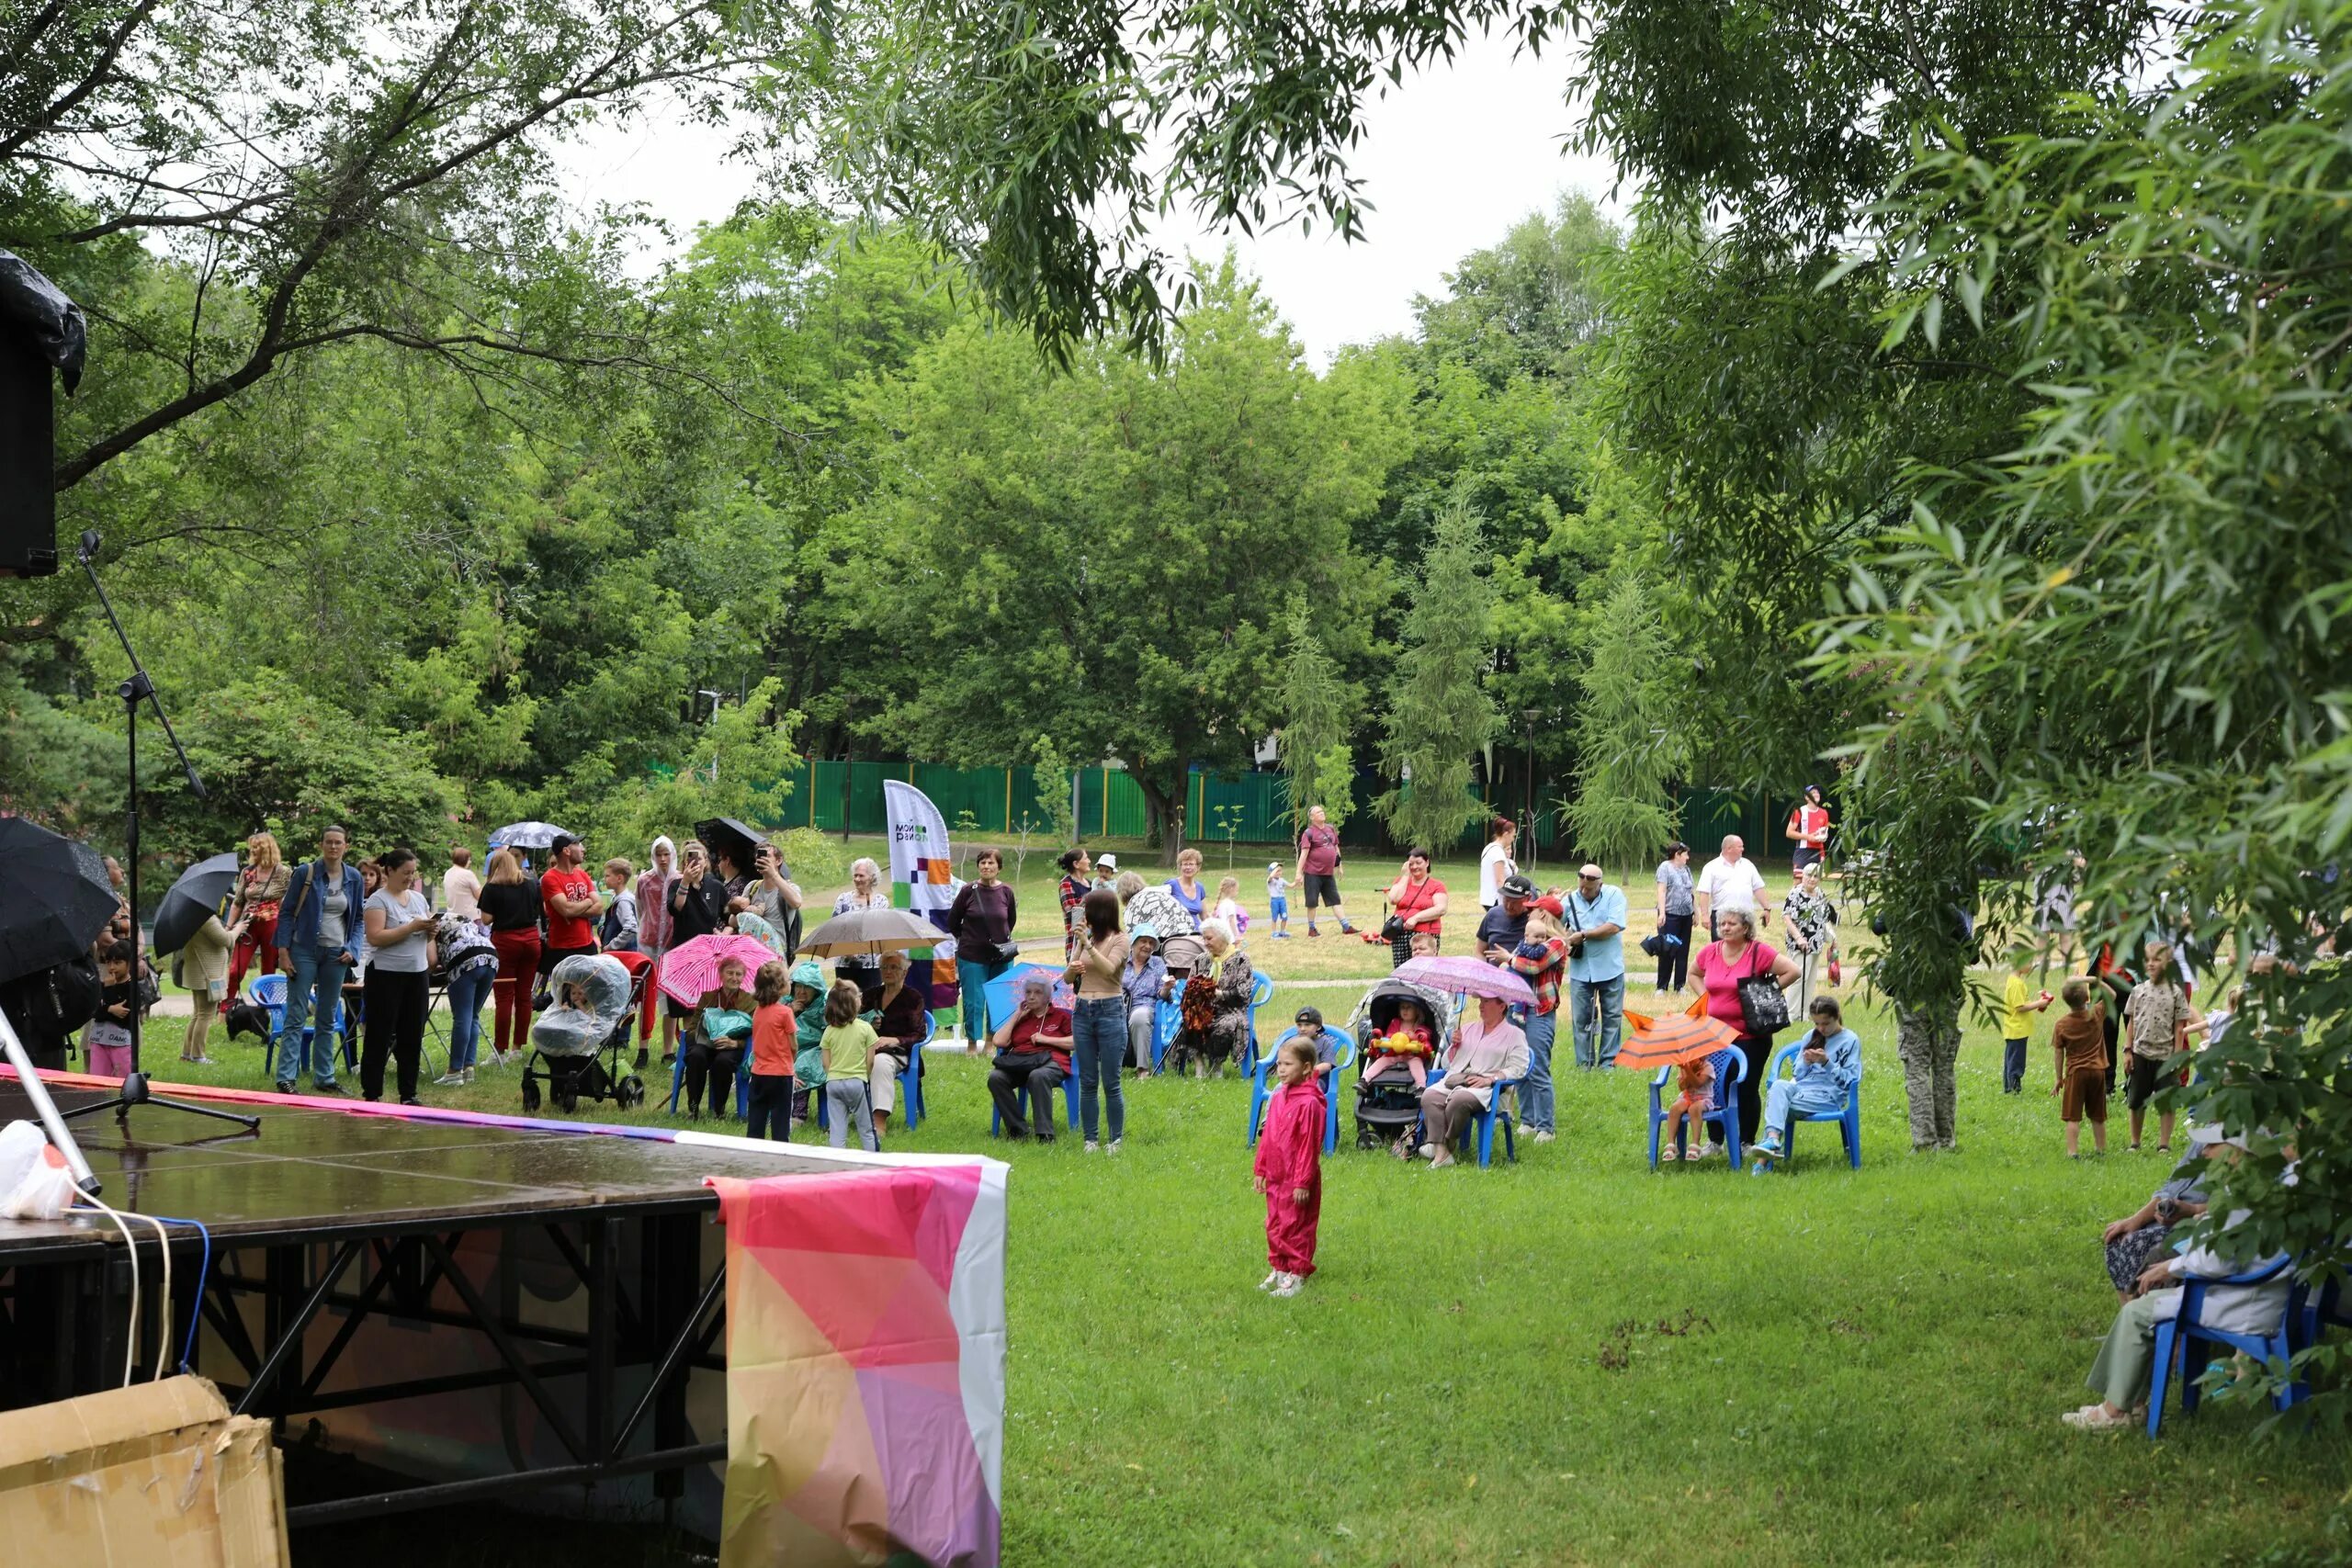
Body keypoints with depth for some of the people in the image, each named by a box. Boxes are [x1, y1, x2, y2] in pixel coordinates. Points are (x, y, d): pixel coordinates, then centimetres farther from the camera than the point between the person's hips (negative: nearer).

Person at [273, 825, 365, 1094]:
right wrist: (283, 952, -10)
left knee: (327, 1019, 10)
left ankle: (324, 1077, 16)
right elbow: (286, 913, -3)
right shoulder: (305, 873, -5)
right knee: (297, 1016, -6)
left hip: (336, 954, 4)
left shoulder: (354, 878, 5)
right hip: (305, 951, -4)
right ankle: (286, 1078, -7)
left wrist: (352, 950, -3)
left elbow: (357, 919, 12)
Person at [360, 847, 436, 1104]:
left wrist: (430, 931, -3)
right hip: (386, 975, -6)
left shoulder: (419, 899, 14)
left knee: (412, 1037, 8)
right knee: (379, 1037, -1)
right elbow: (376, 937, -19)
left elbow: (427, 936, 21)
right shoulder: (378, 900, -7)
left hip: (417, 974, 6)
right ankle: (372, 1095, 3)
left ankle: (408, 1094, 14)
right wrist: (411, 927, -20)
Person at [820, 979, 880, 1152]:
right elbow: (870, 1061, -4)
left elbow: (826, 1063, 2)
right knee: (866, 1128, 9)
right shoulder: (865, 1028, -7)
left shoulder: (830, 1031, 0)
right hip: (857, 1081, -2)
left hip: (833, 1083, 2)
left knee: (836, 1129, 4)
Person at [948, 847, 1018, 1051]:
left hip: (1001, 957, 2)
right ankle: (972, 1044, 12)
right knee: (973, 1002, 0)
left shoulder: (1006, 891, -1)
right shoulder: (968, 890, -7)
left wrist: (1002, 938, 12)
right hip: (972, 956, -2)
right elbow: (952, 921, 6)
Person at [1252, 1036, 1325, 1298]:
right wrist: (1260, 1169, 14)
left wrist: (1303, 1182, -17)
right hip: (1276, 1177, 8)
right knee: (1275, 1225, 16)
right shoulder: (1278, 1097, 7)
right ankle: (1278, 1269, 29)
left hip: (1297, 1180, -8)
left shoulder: (1309, 1103, -18)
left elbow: (1309, 1146, -18)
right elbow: (1267, 1136, 14)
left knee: (1295, 1227, 2)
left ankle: (1297, 1275, 12)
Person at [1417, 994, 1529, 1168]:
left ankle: (1446, 1145, -18)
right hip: (1453, 1080, 5)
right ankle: (1441, 1154, -35)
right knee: (1429, 1096, -28)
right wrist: (1454, 1045, 8)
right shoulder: (1468, 1028, 28)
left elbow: (1517, 1068, -3)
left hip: (1485, 1088, -5)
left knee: (1459, 1100, -38)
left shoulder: (1514, 1034, 10)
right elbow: (1447, 1063, 28)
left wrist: (1490, 1079, -15)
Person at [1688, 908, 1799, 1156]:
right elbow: (1693, 973, 23)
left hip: (1750, 1035, -4)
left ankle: (1747, 1142, 16)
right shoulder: (1710, 952, 4)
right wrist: (1705, 996, 8)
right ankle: (1714, 1141, 21)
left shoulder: (1759, 952, -10)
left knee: (1747, 1089, 3)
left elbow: (1792, 971, -12)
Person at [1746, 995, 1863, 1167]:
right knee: (1779, 1085, -31)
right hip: (1802, 1087, 5)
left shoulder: (1850, 1040, 4)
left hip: (1828, 1096, -5)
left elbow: (1850, 1080, -1)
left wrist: (1826, 1063, -14)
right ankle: (1773, 1139, -46)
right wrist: (1806, 1063, -4)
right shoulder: (1811, 1037, 20)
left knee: (1776, 1105, -27)